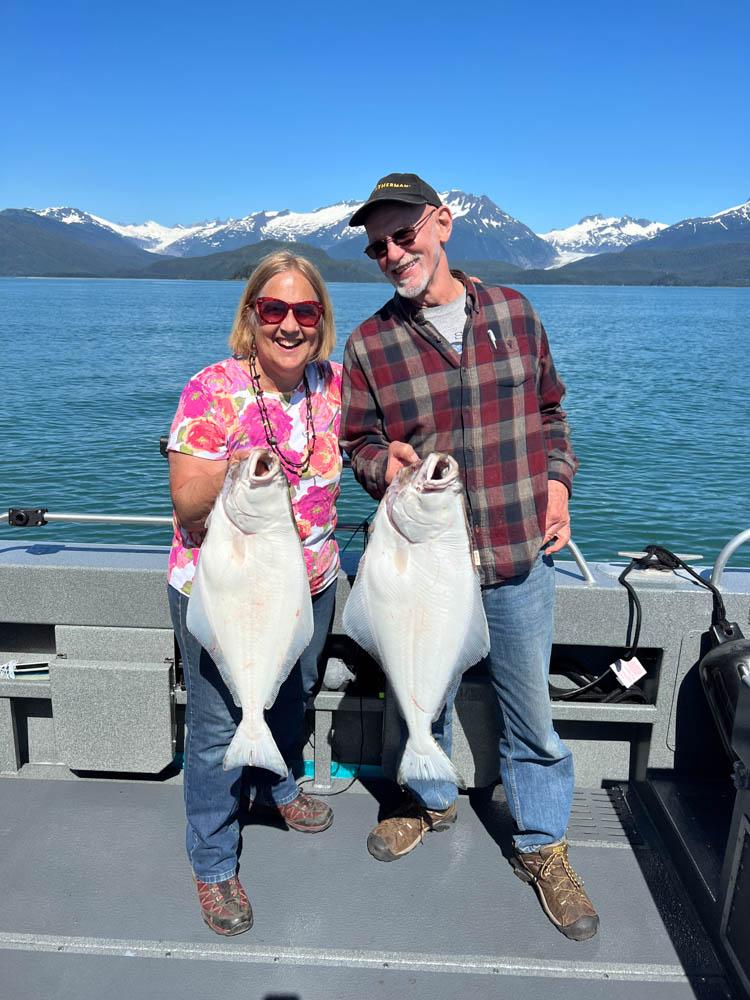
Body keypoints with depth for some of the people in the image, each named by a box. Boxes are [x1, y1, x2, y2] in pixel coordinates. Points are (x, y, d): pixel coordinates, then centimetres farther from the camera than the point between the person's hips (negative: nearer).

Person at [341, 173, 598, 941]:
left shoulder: (513, 311, 2)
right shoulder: (370, 344, -4)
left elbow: (548, 410, 13)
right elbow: (358, 443, 2)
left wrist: (557, 480, 0)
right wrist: (384, 464, -20)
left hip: (521, 557, 1)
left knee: (530, 713, 12)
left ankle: (541, 848, 36)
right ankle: (431, 800, 49)